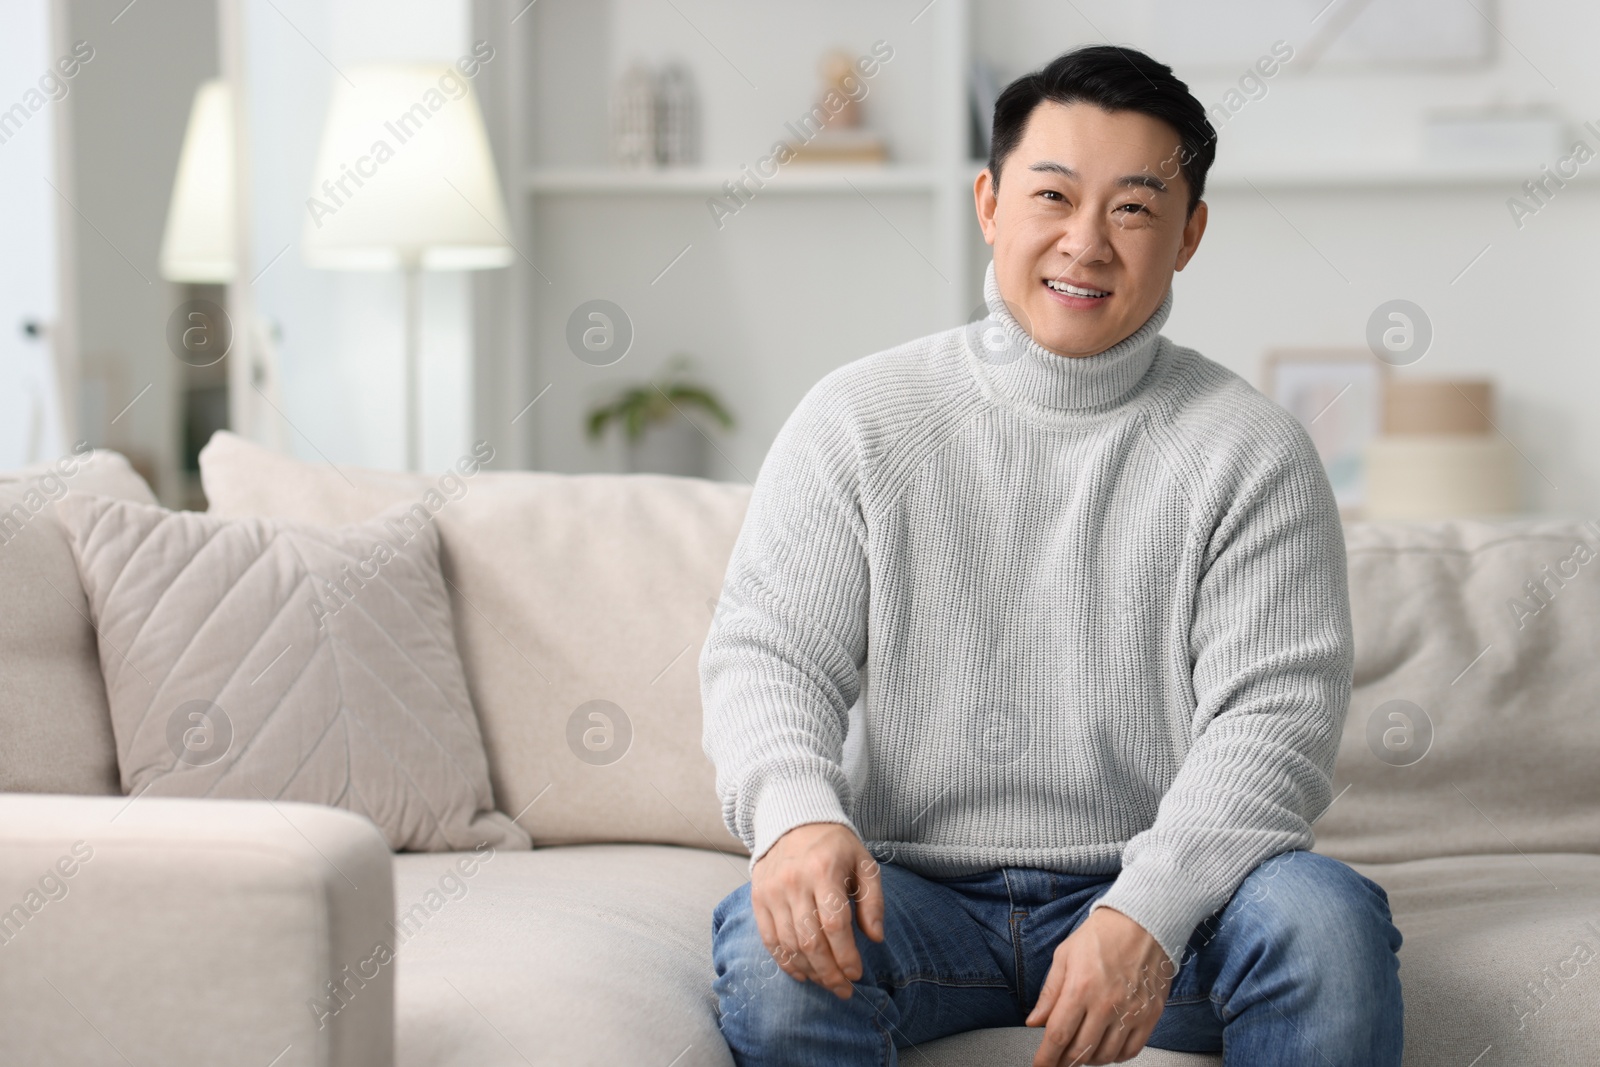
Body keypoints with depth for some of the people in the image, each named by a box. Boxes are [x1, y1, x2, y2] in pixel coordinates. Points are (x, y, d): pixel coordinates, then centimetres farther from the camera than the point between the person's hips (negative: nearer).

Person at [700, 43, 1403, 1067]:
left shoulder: (1251, 451, 1)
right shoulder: (860, 418, 5)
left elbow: (1277, 715, -8)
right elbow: (766, 651, 0)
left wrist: (1146, 915, -25)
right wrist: (796, 813, -23)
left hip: (1162, 887, 0)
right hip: (922, 891, 0)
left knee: (1327, 919, -30)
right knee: (775, 945, -31)